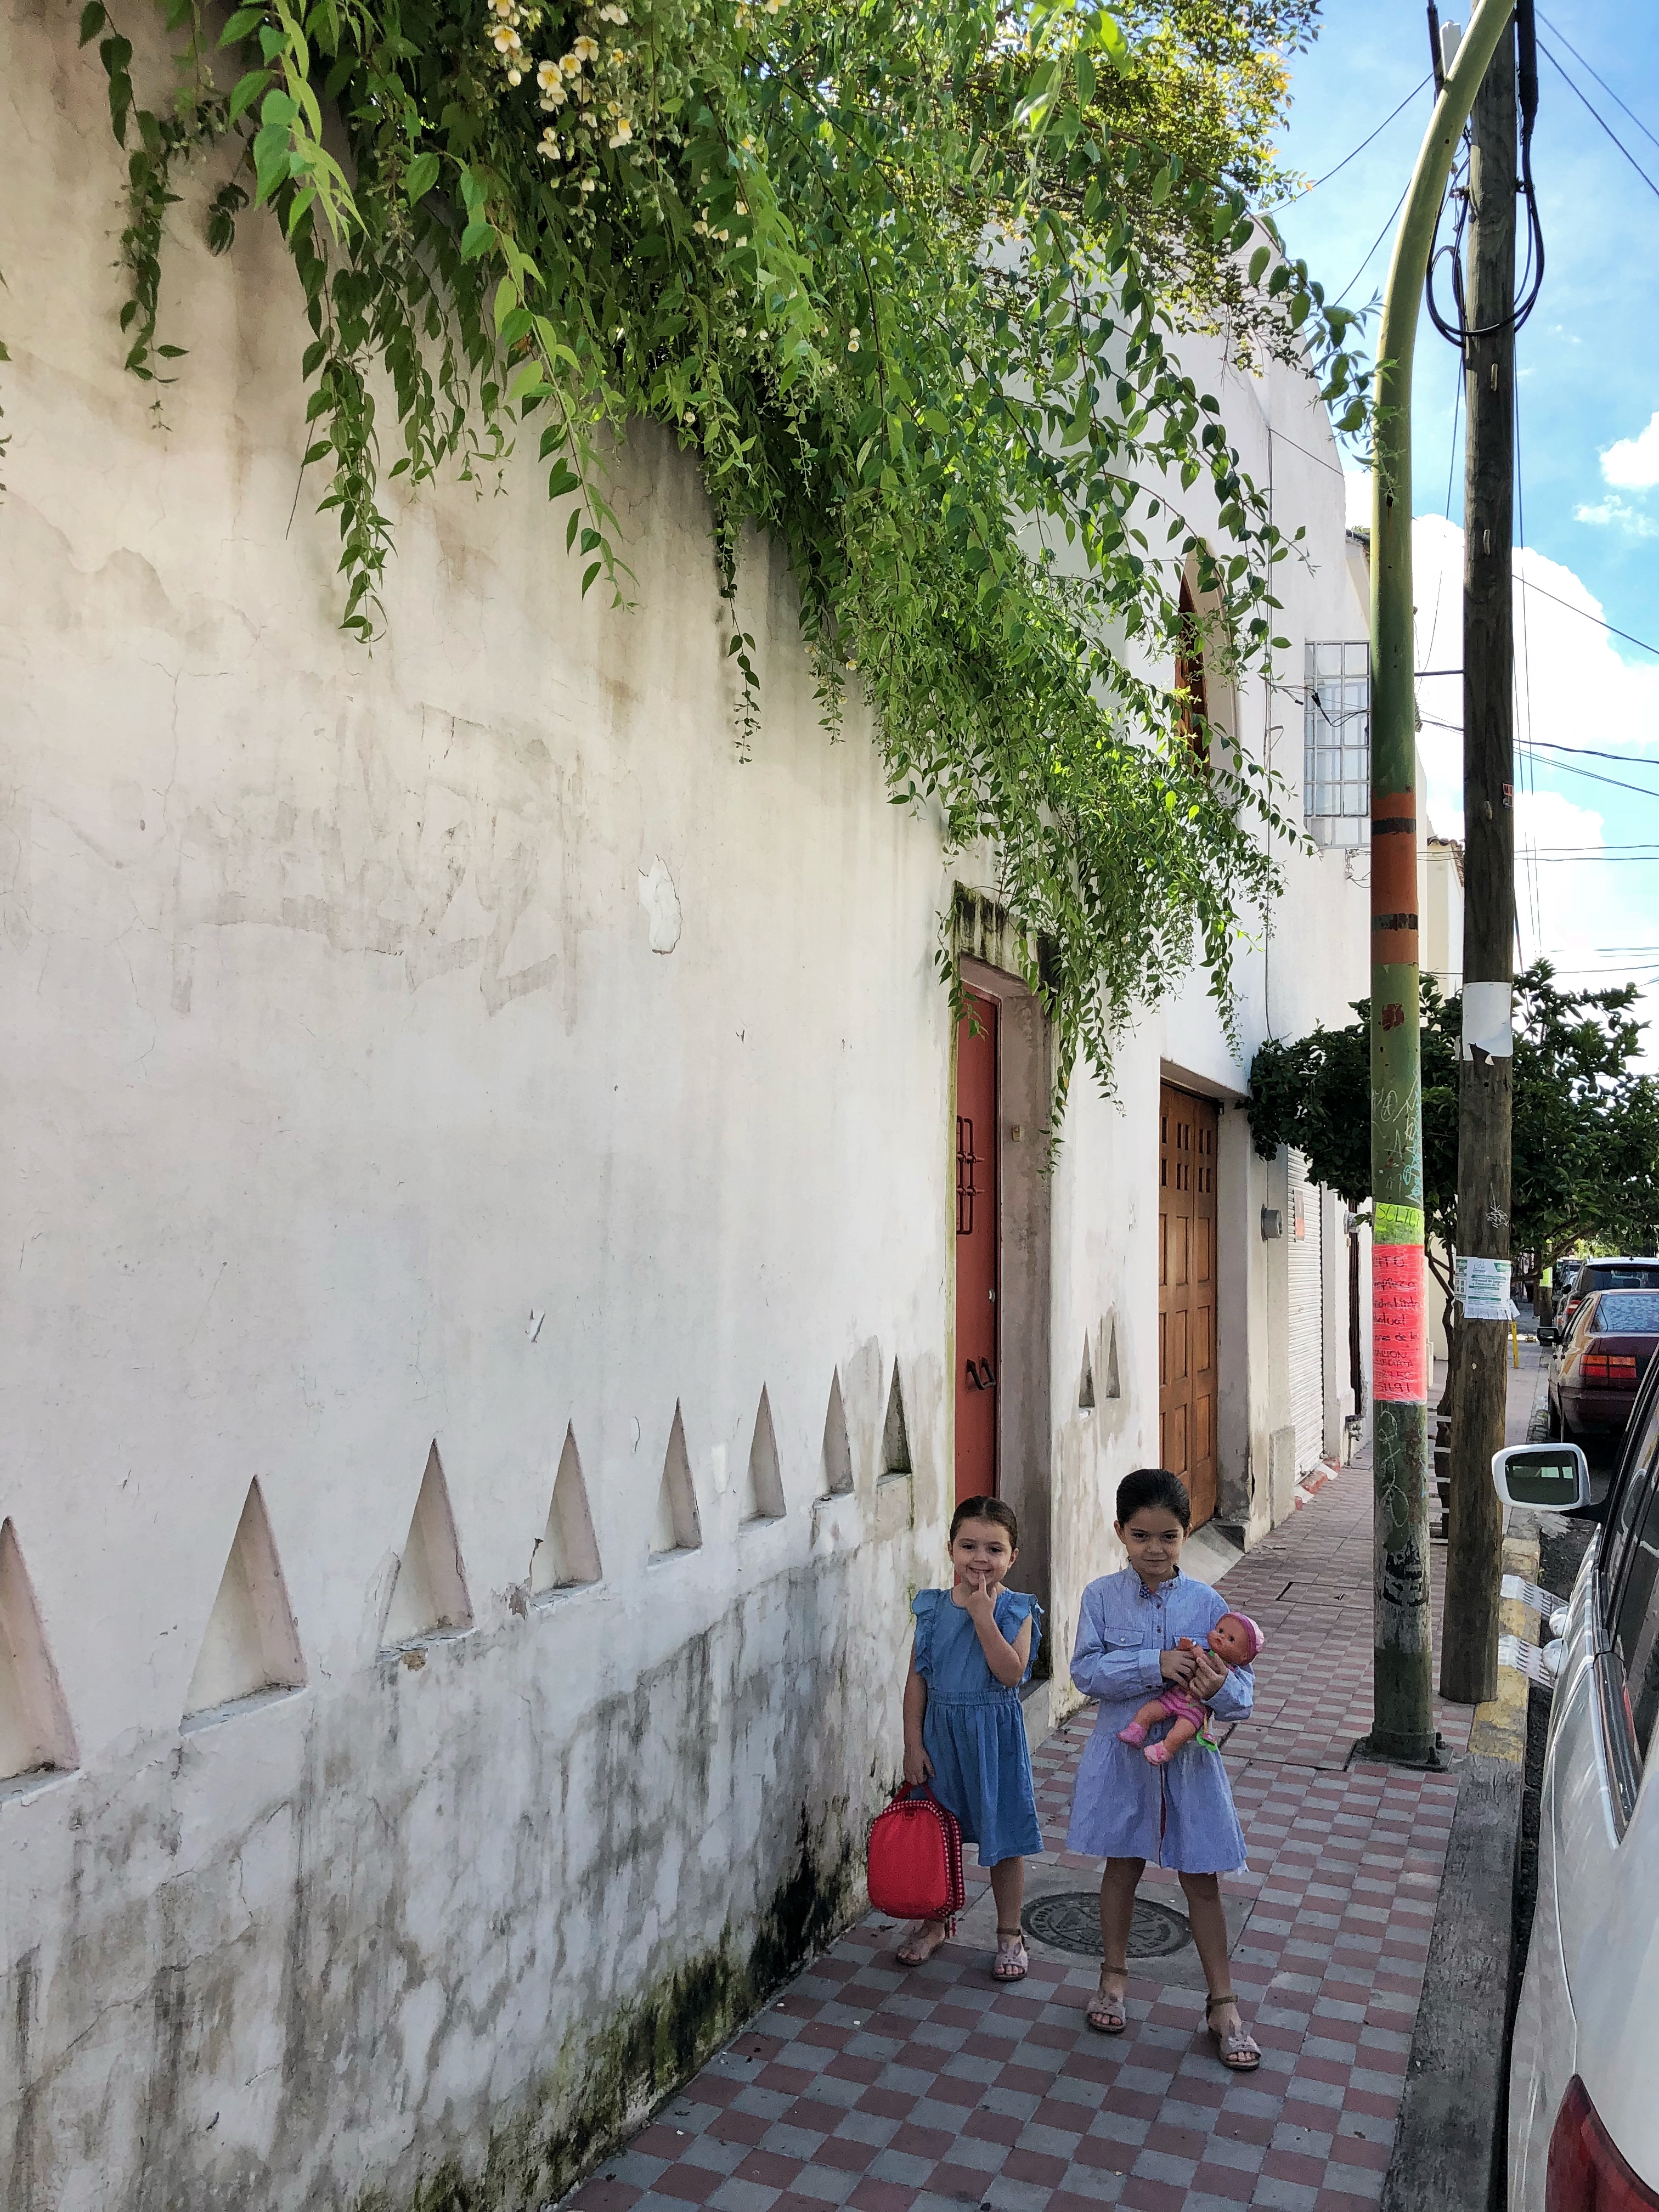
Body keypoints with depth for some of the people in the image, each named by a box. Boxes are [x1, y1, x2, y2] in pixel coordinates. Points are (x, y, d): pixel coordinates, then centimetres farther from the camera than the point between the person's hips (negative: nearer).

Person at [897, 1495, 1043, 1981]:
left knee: (1005, 1840, 10)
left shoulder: (1016, 1611, -10)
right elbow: (917, 1678, 0)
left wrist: (982, 1614, -27)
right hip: (942, 1732, 2)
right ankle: (932, 1922, 36)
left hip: (995, 1736, -2)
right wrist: (914, 1744, -3)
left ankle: (1009, 1934, 29)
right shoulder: (933, 1609, -3)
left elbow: (1012, 1673, -24)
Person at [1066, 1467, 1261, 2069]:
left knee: (1201, 1879, 10)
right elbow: (1087, 1671, -16)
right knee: (1123, 1867, 15)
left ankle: (1223, 2003, 25)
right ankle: (1115, 1974, 37)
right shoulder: (1102, 1597, -8)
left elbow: (1241, 1689, -6)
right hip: (1123, 1752, 0)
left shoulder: (1207, 1603, -6)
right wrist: (1154, 1664, -27)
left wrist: (1219, 1687, -30)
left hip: (1188, 1755, 1)